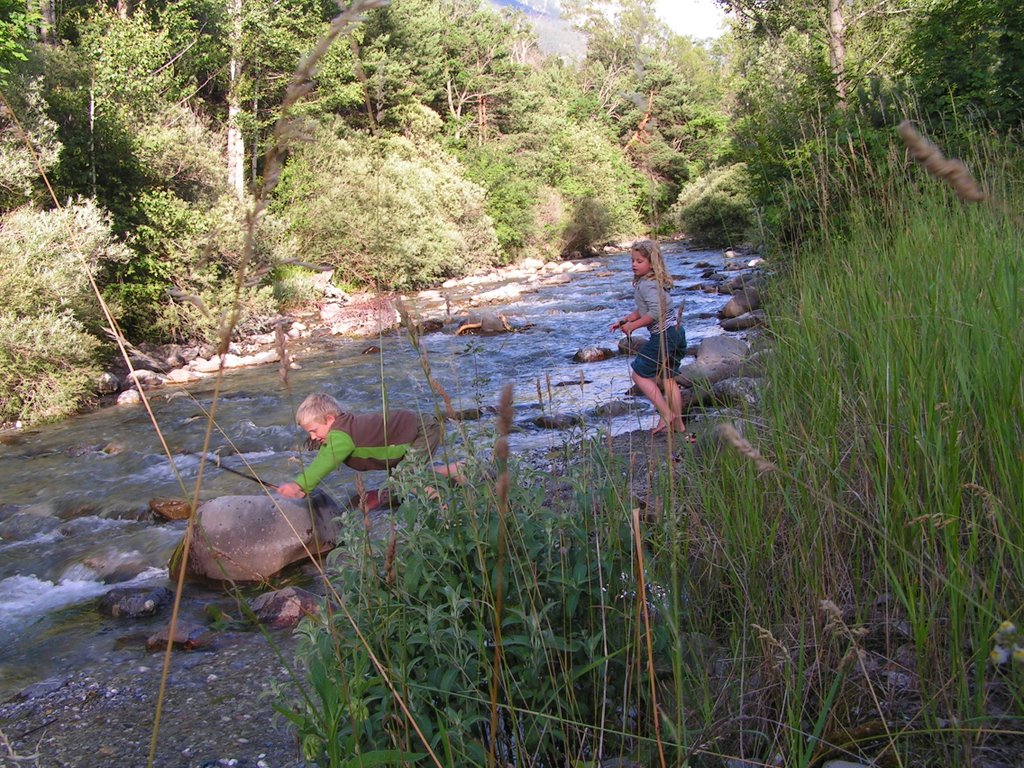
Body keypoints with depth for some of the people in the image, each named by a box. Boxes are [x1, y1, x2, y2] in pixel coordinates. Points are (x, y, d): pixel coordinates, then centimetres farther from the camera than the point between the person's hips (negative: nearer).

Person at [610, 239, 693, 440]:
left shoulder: (647, 284, -16)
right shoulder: (654, 282, 15)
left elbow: (656, 312, -25)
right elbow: (642, 310, 22)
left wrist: (633, 325, -16)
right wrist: (624, 321, 11)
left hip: (663, 336, -10)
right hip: (676, 333, 10)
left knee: (639, 374, 1)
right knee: (668, 378, 18)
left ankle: (667, 416, -3)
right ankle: (678, 424, 22)